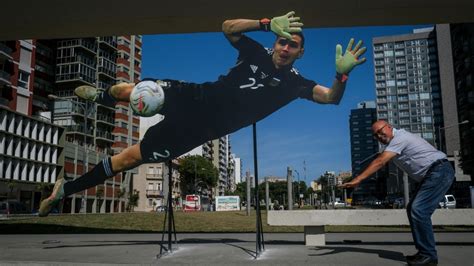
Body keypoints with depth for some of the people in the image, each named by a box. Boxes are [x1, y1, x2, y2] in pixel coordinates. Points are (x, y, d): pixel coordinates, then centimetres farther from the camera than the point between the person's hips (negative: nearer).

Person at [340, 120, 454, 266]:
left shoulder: (400, 138, -16)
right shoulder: (395, 141, 15)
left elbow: (379, 162, -24)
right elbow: (380, 161, 19)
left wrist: (357, 179, -28)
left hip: (440, 170, -10)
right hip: (430, 175, 10)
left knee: (419, 210, -16)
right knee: (413, 209, 8)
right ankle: (424, 251, 12)